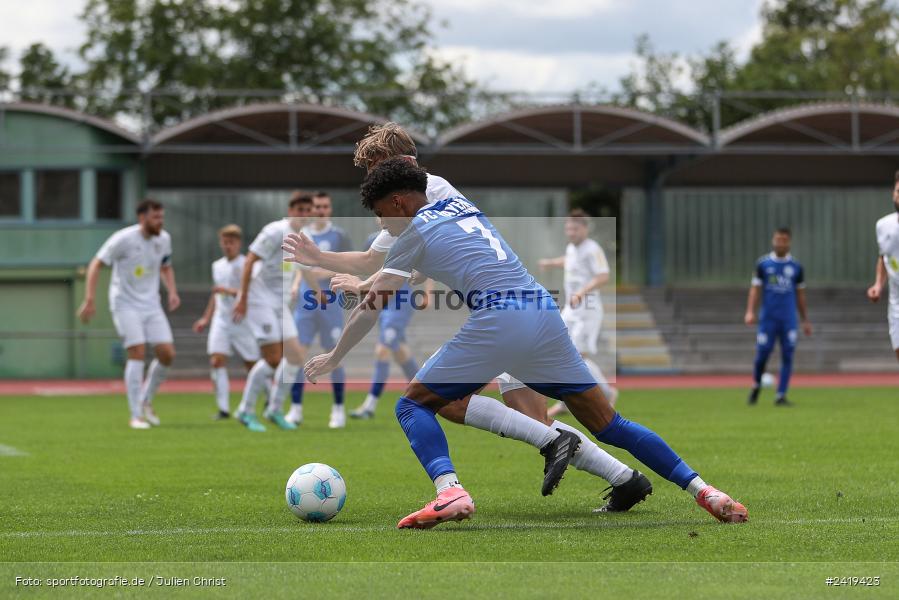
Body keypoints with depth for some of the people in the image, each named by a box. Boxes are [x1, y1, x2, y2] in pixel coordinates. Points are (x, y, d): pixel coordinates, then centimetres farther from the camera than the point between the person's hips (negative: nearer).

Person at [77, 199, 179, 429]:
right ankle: (136, 416, -10)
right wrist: (89, 300, -18)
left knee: (167, 354, -6)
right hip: (126, 304, -6)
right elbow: (96, 265, -11)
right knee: (137, 353, -17)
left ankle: (146, 400, 18)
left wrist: (172, 292, 3)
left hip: (151, 305, 6)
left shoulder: (163, 239, 3)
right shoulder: (123, 239, -15)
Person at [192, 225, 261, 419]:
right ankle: (223, 408, -13)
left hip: (243, 321, -5)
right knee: (216, 360, -14)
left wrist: (229, 291, -30)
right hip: (221, 319, 5)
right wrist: (206, 318, 21)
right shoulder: (217, 266, 12)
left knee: (252, 364, 4)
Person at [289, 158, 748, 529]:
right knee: (606, 422, 10)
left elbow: (371, 309, 14)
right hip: (543, 309, 7)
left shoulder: (417, 231, 8)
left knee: (413, 405, 6)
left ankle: (450, 491, -20)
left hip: (496, 319, -6)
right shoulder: (461, 206, 26)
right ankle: (701, 489, -1)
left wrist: (333, 359, 27)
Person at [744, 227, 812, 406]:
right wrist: (750, 311, -10)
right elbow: (755, 289, 4)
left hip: (789, 319, 1)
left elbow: (800, 295, 13)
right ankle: (756, 386, 23)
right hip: (768, 317, -1)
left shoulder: (796, 266, 7)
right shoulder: (763, 264, 4)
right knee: (762, 354, -3)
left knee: (787, 356, -3)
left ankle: (781, 395, 1)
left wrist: (805, 320, 13)